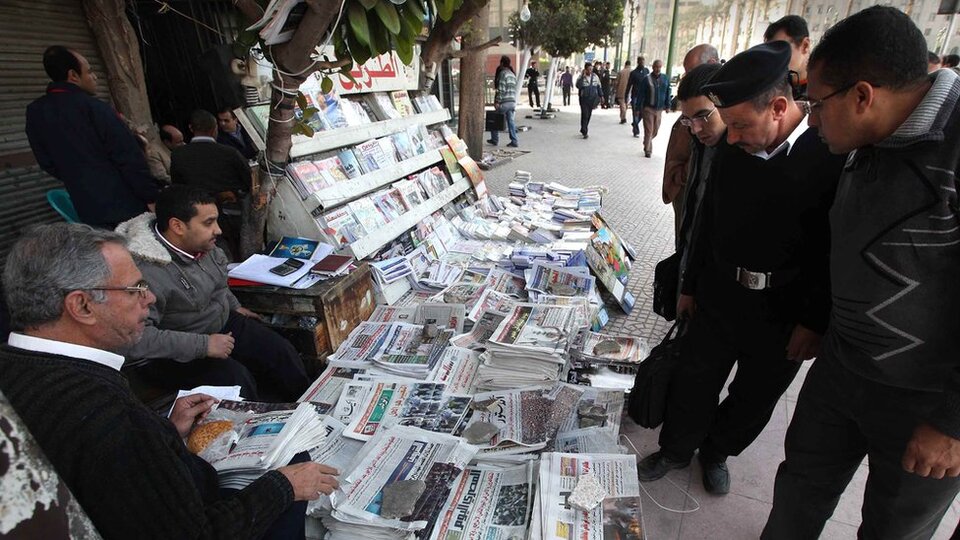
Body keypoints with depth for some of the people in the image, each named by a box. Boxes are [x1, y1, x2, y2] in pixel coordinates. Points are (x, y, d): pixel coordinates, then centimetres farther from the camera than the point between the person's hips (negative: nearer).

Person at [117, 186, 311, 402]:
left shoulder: (203, 245, -4)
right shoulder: (146, 270, -30)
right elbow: (136, 337, -35)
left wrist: (234, 306, 17)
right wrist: (203, 345, -31)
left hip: (222, 323, 8)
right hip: (178, 353, -7)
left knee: (282, 352, -5)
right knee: (236, 377, -29)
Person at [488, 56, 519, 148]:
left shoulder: (503, 73, -9)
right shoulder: (513, 74, 17)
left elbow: (501, 89, -17)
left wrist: (497, 101, -17)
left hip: (504, 102, -7)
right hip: (512, 102, 7)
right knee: (511, 121, 6)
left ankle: (495, 139, 14)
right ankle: (514, 141, 0)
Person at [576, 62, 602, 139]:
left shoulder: (595, 77, 4)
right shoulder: (581, 77, -6)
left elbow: (598, 87, 13)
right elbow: (578, 86, -24)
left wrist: (600, 97, 10)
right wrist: (583, 76, -25)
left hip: (592, 99, 4)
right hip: (584, 99, -4)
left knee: (589, 115, 10)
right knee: (584, 115, -11)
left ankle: (583, 130, 26)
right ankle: (585, 132, -7)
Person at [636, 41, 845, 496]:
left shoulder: (832, 157, -16)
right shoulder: (733, 153, -3)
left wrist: (817, 321, -11)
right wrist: (689, 285, 12)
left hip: (785, 317, -2)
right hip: (717, 300, 3)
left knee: (754, 399, 17)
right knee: (693, 385, 13)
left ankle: (716, 453, 43)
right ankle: (676, 449, 38)